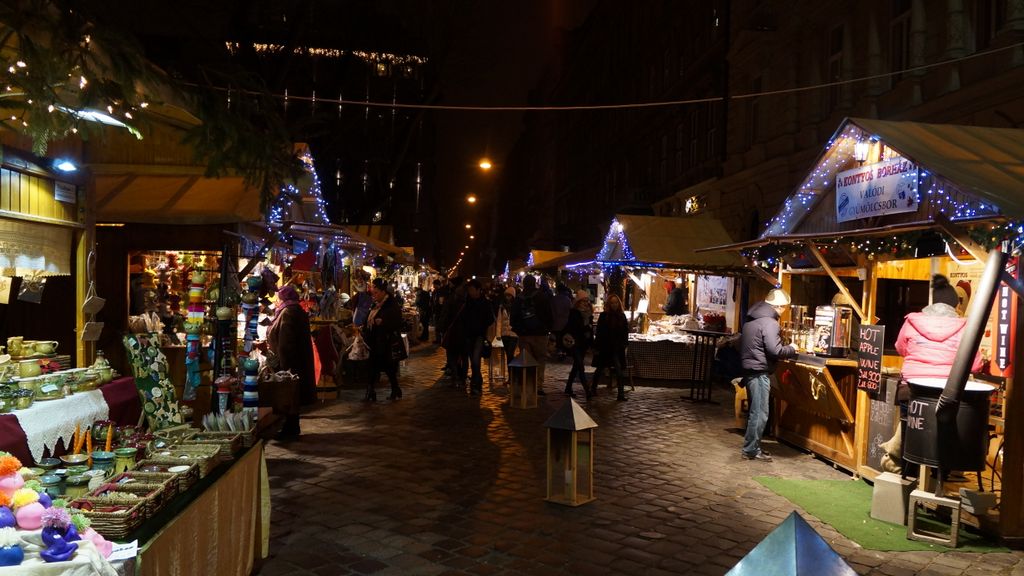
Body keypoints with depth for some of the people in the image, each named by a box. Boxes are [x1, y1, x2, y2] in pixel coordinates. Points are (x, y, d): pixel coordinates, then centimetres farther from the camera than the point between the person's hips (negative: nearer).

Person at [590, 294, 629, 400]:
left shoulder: (622, 316, 4)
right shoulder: (603, 316, -4)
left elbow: (625, 332, 9)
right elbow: (598, 332, -5)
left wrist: (624, 345, 1)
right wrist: (596, 347, -8)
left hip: (617, 348, 2)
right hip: (604, 347, -1)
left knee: (619, 370, -6)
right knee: (600, 369, 12)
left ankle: (621, 394, -5)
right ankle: (593, 389, 28)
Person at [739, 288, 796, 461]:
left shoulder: (752, 318, 13)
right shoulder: (769, 322, -17)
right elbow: (775, 350, -21)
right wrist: (792, 350, -4)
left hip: (750, 369, 10)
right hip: (759, 372, -10)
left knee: (755, 411, 17)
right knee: (760, 413, -4)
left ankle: (752, 446, 23)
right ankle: (751, 450, 1)